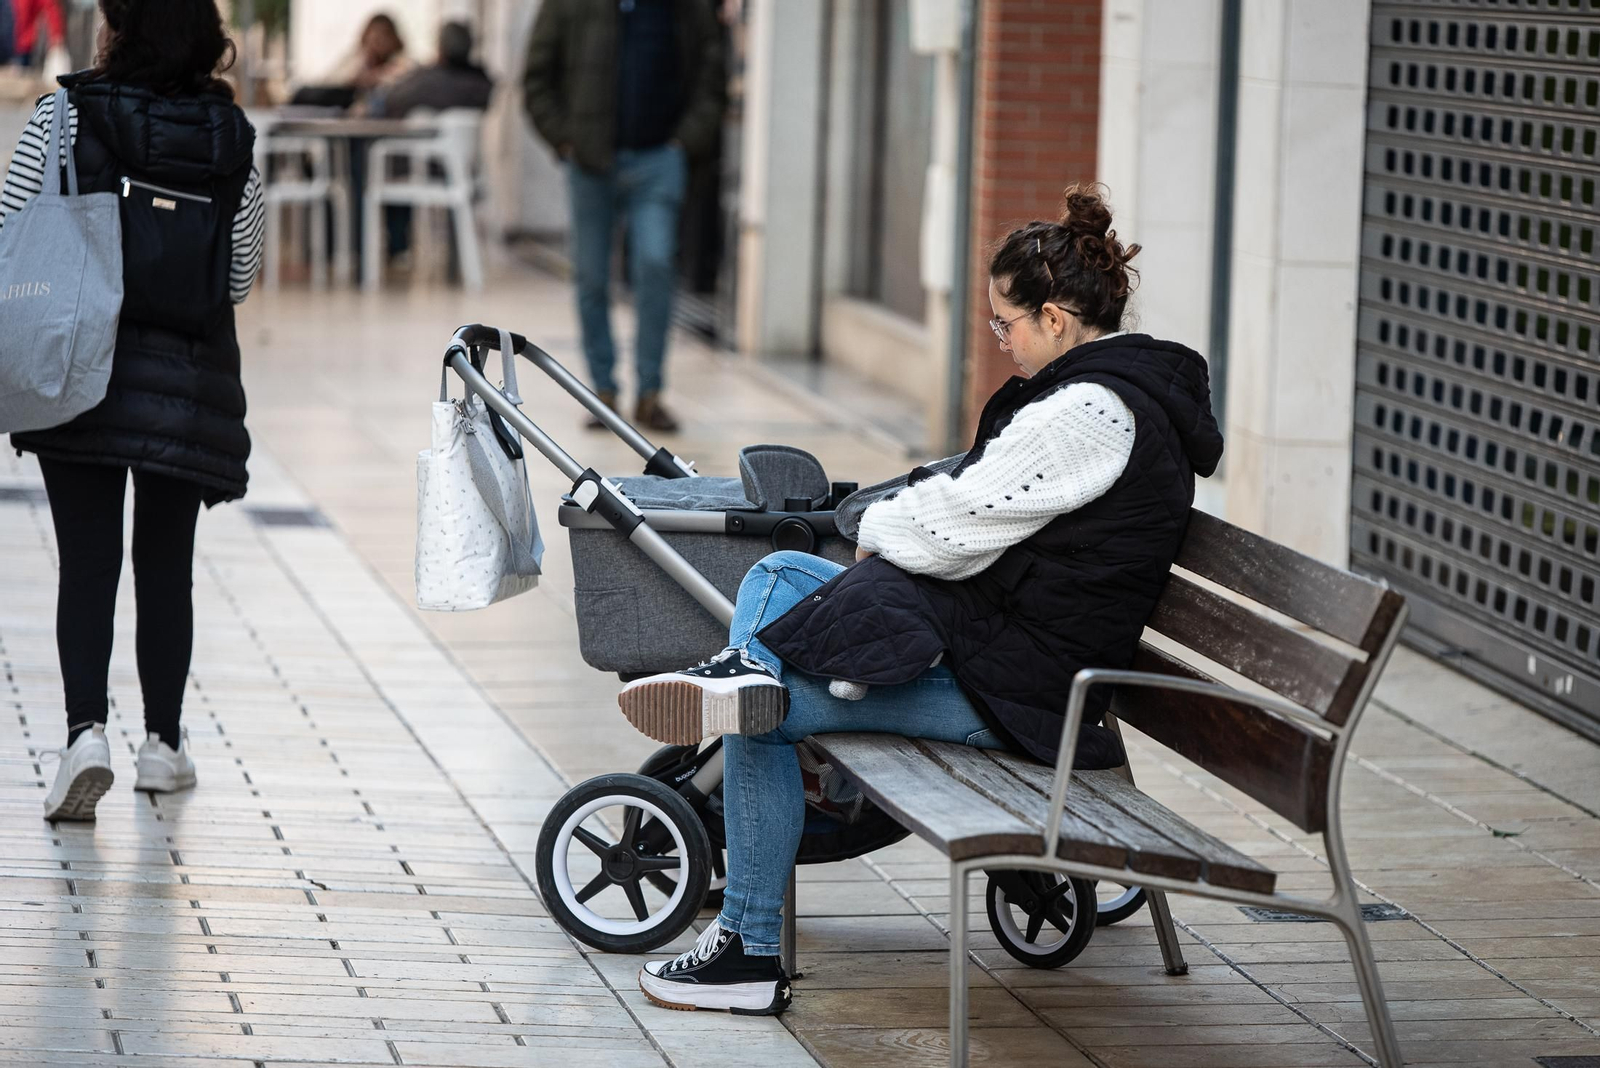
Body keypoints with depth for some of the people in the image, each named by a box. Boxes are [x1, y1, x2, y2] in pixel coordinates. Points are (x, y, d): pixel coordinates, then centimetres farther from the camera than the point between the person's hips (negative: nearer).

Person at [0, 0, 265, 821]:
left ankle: (85, 730, -14)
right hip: (190, 383, 2)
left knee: (87, 562, 2)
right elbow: (241, 277, 5)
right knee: (167, 565, 15)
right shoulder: (231, 142, 0)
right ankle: (162, 742, 21)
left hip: (82, 374, -2)